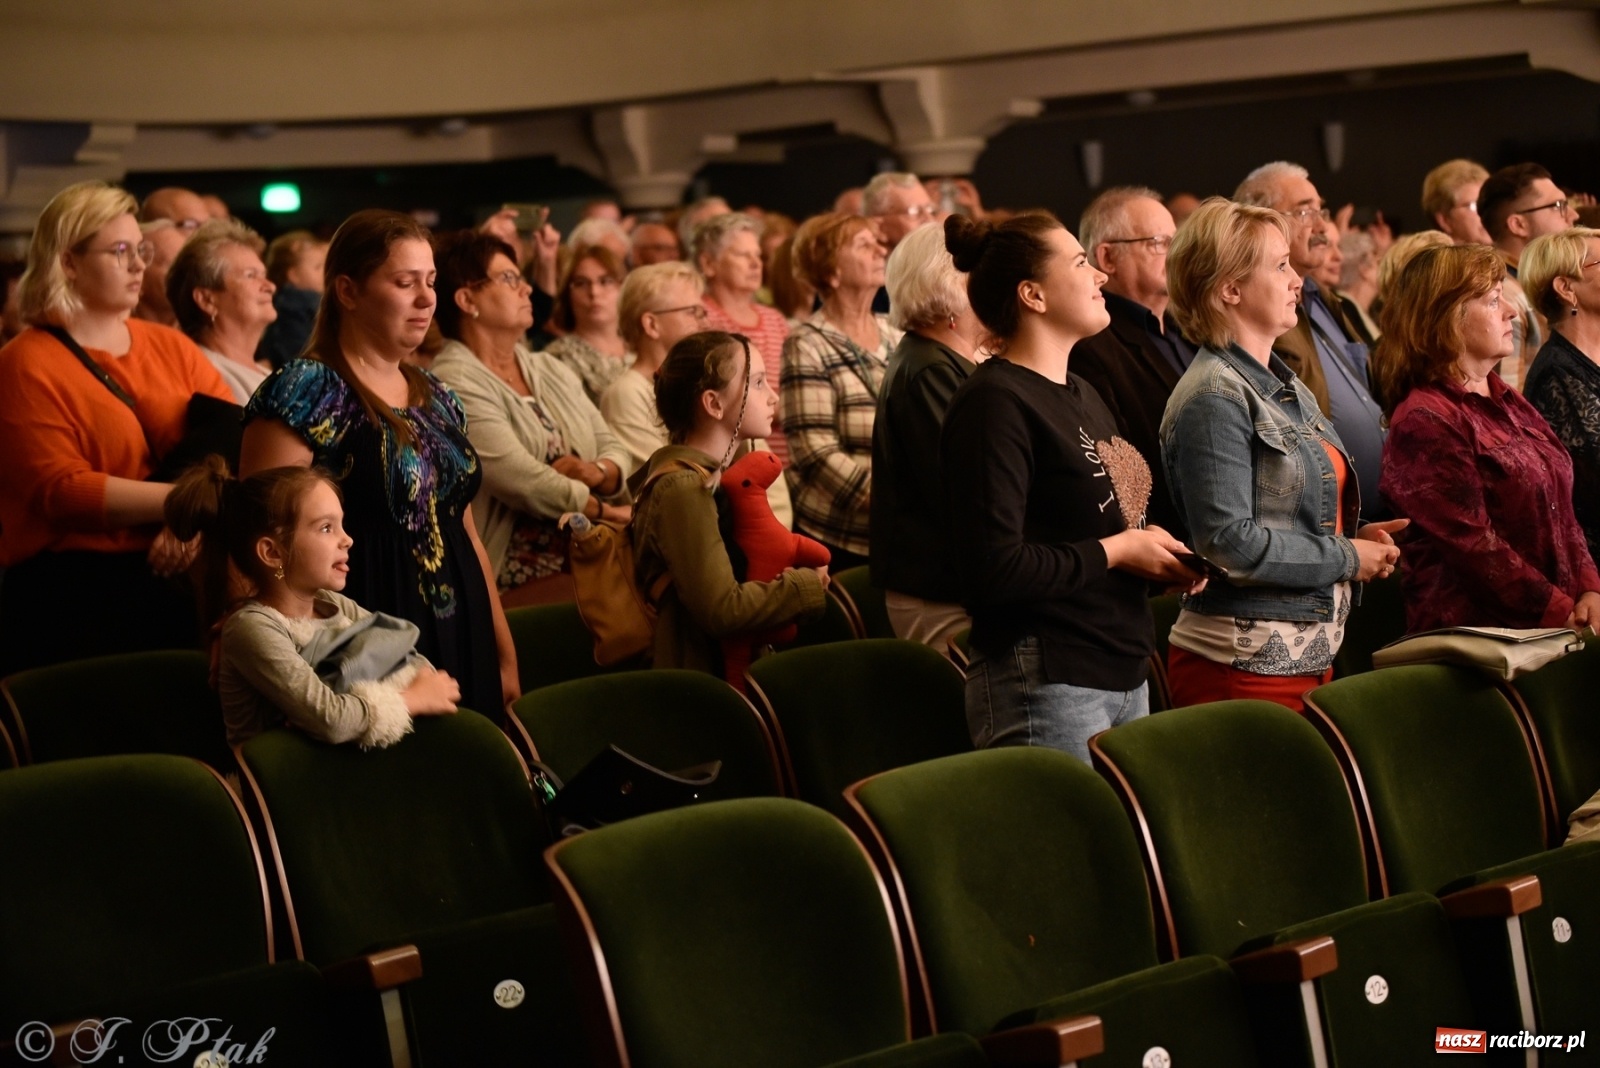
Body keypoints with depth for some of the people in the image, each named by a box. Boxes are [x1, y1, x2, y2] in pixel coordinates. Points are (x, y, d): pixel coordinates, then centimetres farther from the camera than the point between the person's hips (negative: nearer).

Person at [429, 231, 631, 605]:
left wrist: (598, 472, -8)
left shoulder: (553, 371, 19)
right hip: (515, 584, -7)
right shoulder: (453, 384, -7)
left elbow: (615, 450, 15)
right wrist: (610, 512, -8)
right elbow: (522, 480, -16)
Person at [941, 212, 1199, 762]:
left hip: (1124, 673, 9)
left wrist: (1158, 554, 7)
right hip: (1048, 682, -9)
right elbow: (994, 568, -22)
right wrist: (1115, 550, -12)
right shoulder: (993, 402, -13)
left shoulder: (1082, 395, 17)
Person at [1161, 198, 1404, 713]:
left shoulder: (1287, 386, 15)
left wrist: (1358, 535, 6)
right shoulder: (1214, 396, -13)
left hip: (1310, 651, 9)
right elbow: (1229, 541, -20)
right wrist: (1346, 557, -11)